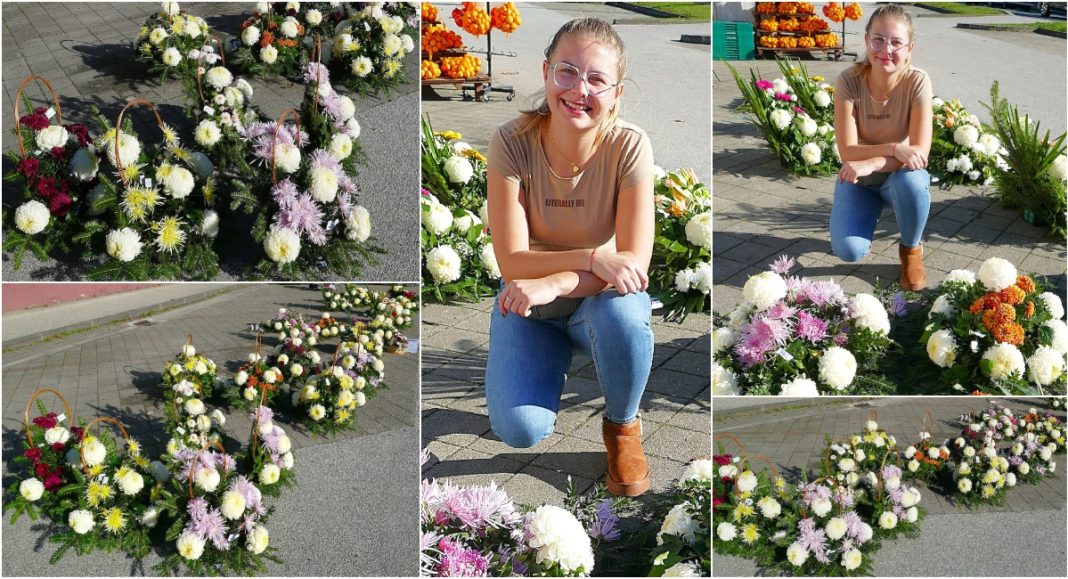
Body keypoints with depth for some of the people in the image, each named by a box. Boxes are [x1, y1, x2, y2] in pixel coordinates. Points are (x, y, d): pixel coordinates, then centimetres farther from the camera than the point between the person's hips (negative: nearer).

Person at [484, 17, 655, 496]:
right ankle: (554, 360, 16)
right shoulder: (513, 142, -21)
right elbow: (511, 261, -21)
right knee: (520, 429, -21)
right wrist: (592, 258, -35)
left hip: (600, 299, 0)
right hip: (530, 300, 0)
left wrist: (552, 283, -35)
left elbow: (635, 260, -23)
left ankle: (622, 424, -3)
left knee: (623, 312, -37)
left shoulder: (629, 146, -21)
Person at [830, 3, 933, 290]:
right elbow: (847, 151, -22)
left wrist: (870, 164, -37)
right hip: (859, 177, 0)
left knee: (911, 181, -38)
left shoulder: (917, 81, -22)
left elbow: (920, 151, -25)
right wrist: (893, 149, -36)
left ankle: (911, 248, -5)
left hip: (899, 175, 0)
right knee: (848, 250, -22)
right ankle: (869, 211, 17)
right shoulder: (849, 81, -21)